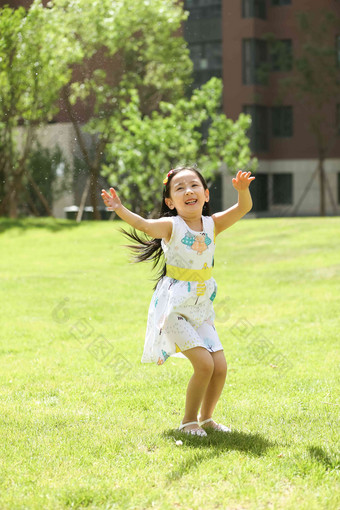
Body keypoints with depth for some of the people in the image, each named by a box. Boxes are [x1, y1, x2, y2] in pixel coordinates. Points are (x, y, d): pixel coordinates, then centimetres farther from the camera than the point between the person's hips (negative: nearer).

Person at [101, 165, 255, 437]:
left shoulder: (212, 225, 1)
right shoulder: (171, 226, -12)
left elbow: (243, 208, -10)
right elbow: (144, 225, -32)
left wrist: (243, 189, -32)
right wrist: (121, 210, -51)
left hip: (201, 310, 5)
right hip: (173, 309, -5)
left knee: (220, 367, 0)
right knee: (204, 364, -14)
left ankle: (206, 417, 23)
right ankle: (189, 420, 7)